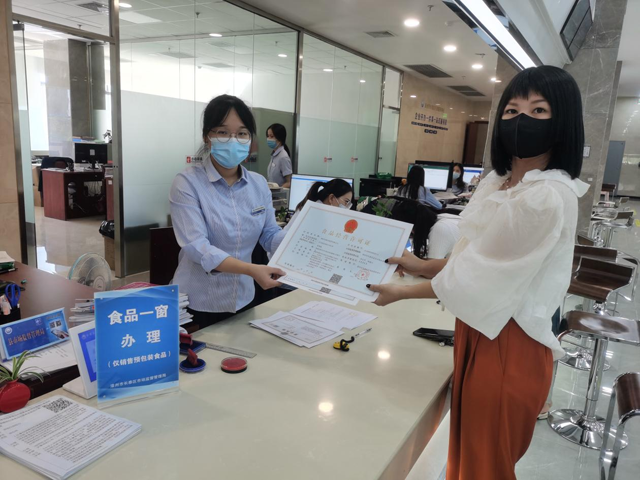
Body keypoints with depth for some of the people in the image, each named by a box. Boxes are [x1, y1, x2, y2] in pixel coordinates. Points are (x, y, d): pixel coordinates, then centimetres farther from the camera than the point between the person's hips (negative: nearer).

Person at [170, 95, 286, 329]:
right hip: (197, 304, -5)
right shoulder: (187, 183, -13)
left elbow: (270, 235, 5)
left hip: (242, 300, 5)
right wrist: (251, 270, -35)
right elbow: (196, 246, -23)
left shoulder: (259, 184, 2)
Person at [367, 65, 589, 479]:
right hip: (479, 329, 8)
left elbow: (480, 275, -20)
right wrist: (422, 265, 3)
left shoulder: (549, 198, -24)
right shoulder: (497, 183, 5)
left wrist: (402, 293, -11)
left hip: (510, 344, -8)